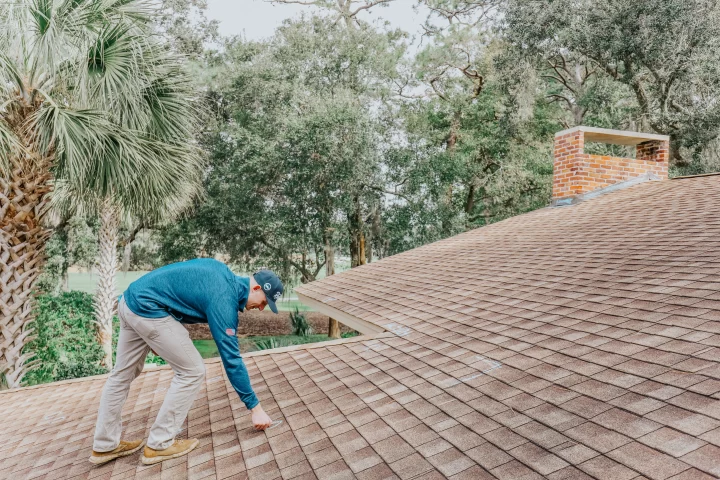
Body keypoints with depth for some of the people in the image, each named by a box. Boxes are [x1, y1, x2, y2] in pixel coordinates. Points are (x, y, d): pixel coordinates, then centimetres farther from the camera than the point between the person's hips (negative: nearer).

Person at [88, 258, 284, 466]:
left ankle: (105, 446, 32)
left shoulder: (224, 273, 7)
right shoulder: (223, 300, -17)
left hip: (131, 299, 10)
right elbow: (232, 360, -17)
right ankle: (159, 445, 10)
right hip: (148, 309, -10)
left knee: (123, 373, 19)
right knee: (192, 371, -2)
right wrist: (255, 408, -10)